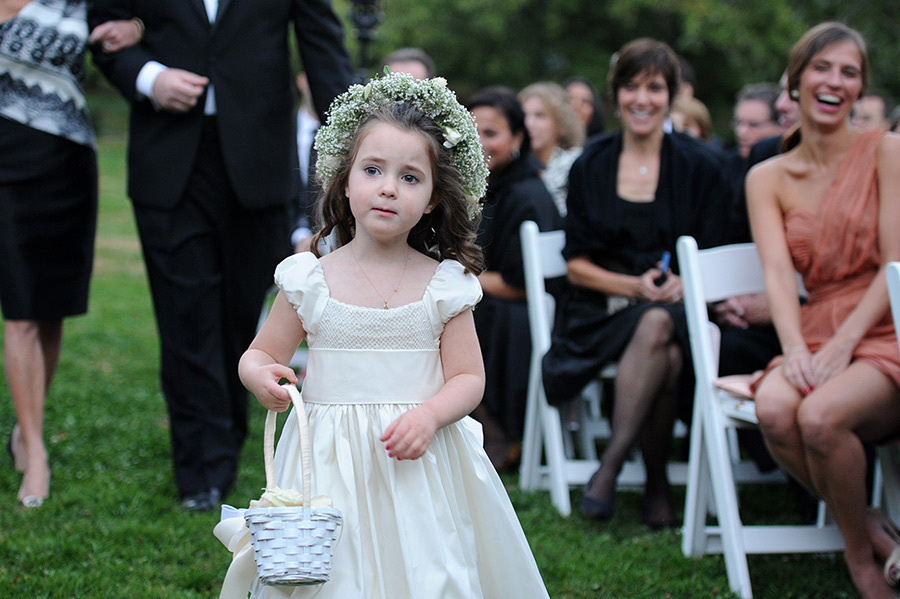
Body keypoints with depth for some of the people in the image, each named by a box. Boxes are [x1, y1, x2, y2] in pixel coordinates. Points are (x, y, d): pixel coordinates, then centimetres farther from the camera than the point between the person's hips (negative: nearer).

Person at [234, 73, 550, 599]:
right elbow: (260, 354, 6)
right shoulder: (312, 280, 0)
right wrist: (260, 375, -17)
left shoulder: (444, 284, -1)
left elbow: (469, 378, 0)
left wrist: (429, 416, -19)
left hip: (419, 462, 0)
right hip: (331, 465, 0)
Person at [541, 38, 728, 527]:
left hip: (679, 307, 0)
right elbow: (577, 264, 6)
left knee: (657, 326, -38)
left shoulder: (699, 166, 6)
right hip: (604, 310, 0)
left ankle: (611, 464, -31)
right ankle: (656, 484, -23)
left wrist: (683, 284, -17)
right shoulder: (590, 167, 9)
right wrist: (634, 286, -11)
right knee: (665, 356, -35)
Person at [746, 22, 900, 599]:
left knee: (819, 416, -33)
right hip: (816, 333, 3)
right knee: (774, 410, -31)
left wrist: (842, 345, -19)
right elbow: (778, 273, -4)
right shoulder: (768, 178, 10)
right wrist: (795, 349, -23)